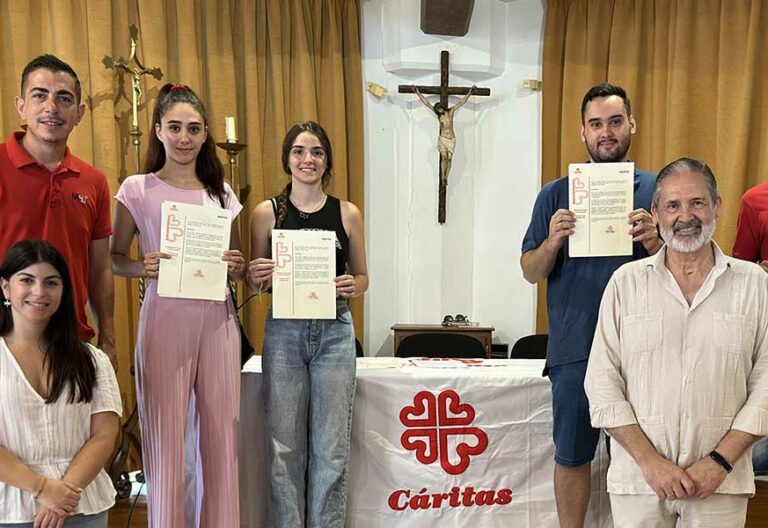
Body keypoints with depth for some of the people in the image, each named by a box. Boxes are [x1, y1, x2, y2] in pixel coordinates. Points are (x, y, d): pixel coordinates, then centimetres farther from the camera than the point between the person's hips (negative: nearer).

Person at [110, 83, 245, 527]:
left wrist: (236, 267, -5)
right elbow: (115, 259, 5)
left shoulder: (222, 192, 12)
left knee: (222, 433, 6)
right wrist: (143, 267, -16)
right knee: (165, 436, 0)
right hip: (164, 319, -3)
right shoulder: (137, 189, 3)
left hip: (217, 319, 3)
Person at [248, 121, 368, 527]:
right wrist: (256, 276, -14)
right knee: (284, 447, 6)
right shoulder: (267, 212, 3)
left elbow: (362, 277, 11)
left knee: (331, 448, 6)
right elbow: (253, 282, 8)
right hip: (284, 332, 0)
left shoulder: (348, 213, 4)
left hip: (334, 332, 1)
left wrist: (350, 286, -11)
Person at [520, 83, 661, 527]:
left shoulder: (657, 190, 4)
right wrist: (553, 240, -17)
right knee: (571, 456, 11)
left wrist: (654, 243, -17)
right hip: (575, 348, 0)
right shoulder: (557, 194, 4)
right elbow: (531, 273, 3)